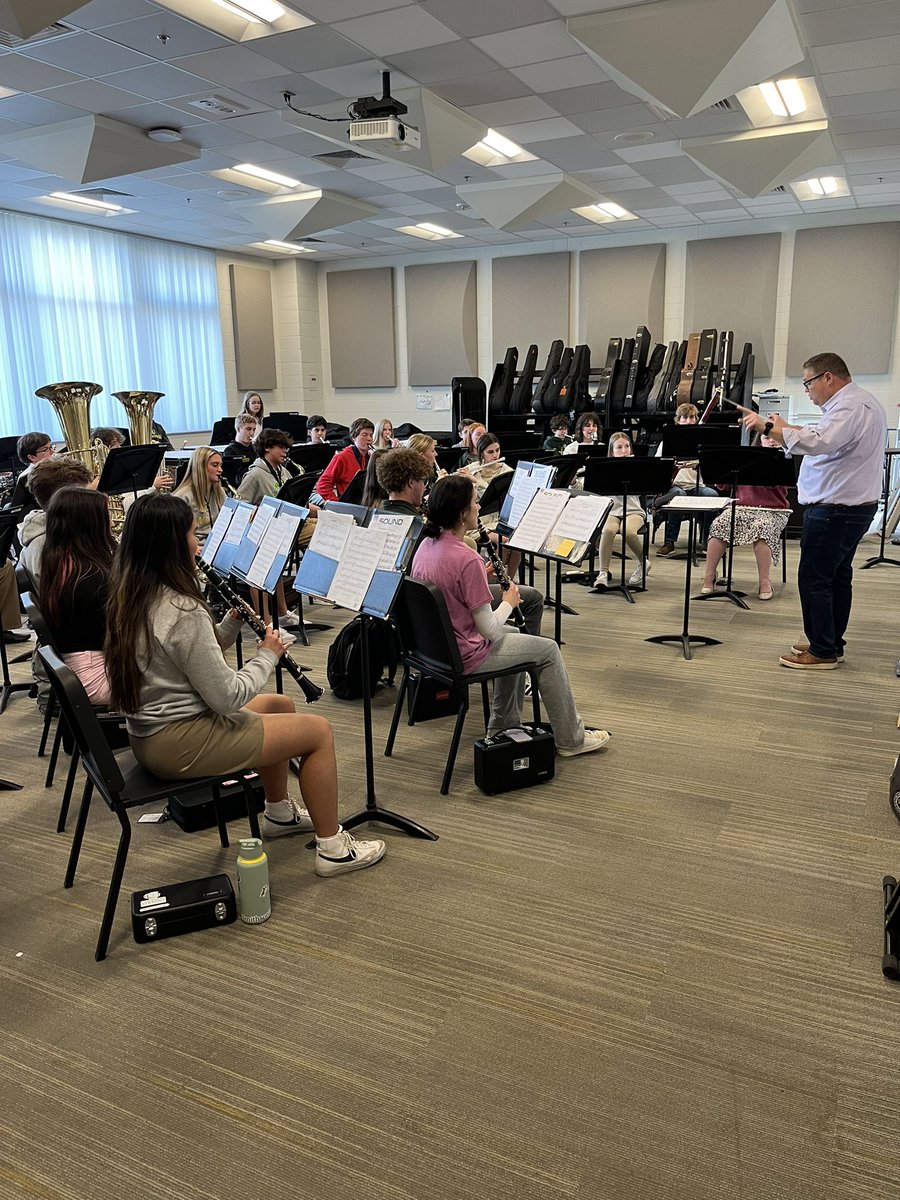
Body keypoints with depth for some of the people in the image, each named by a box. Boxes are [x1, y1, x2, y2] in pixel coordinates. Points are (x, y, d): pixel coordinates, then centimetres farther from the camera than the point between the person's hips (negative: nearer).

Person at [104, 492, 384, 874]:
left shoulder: (129, 599, 4)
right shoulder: (182, 611, -26)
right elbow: (227, 697, -22)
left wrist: (231, 622, 0)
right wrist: (267, 656, -7)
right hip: (180, 744, -10)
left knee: (281, 704, 26)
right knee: (319, 731, -1)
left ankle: (279, 813, 40)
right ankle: (332, 849, 9)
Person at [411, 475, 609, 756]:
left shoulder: (427, 545, -1)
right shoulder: (466, 559, -28)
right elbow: (489, 630, -22)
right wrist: (509, 602, -4)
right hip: (463, 658, -9)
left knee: (512, 636, 31)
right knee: (548, 649, 7)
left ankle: (503, 725, 37)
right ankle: (571, 739, 19)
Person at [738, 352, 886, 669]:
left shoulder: (851, 407, -20)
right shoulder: (858, 401, 15)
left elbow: (817, 442, -35)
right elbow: (826, 436, 18)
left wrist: (768, 428, -28)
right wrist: (785, 428, 6)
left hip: (834, 509, -11)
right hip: (851, 506, 11)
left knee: (813, 578, -4)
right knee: (837, 576, 16)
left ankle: (822, 652, 2)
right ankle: (832, 644, 25)